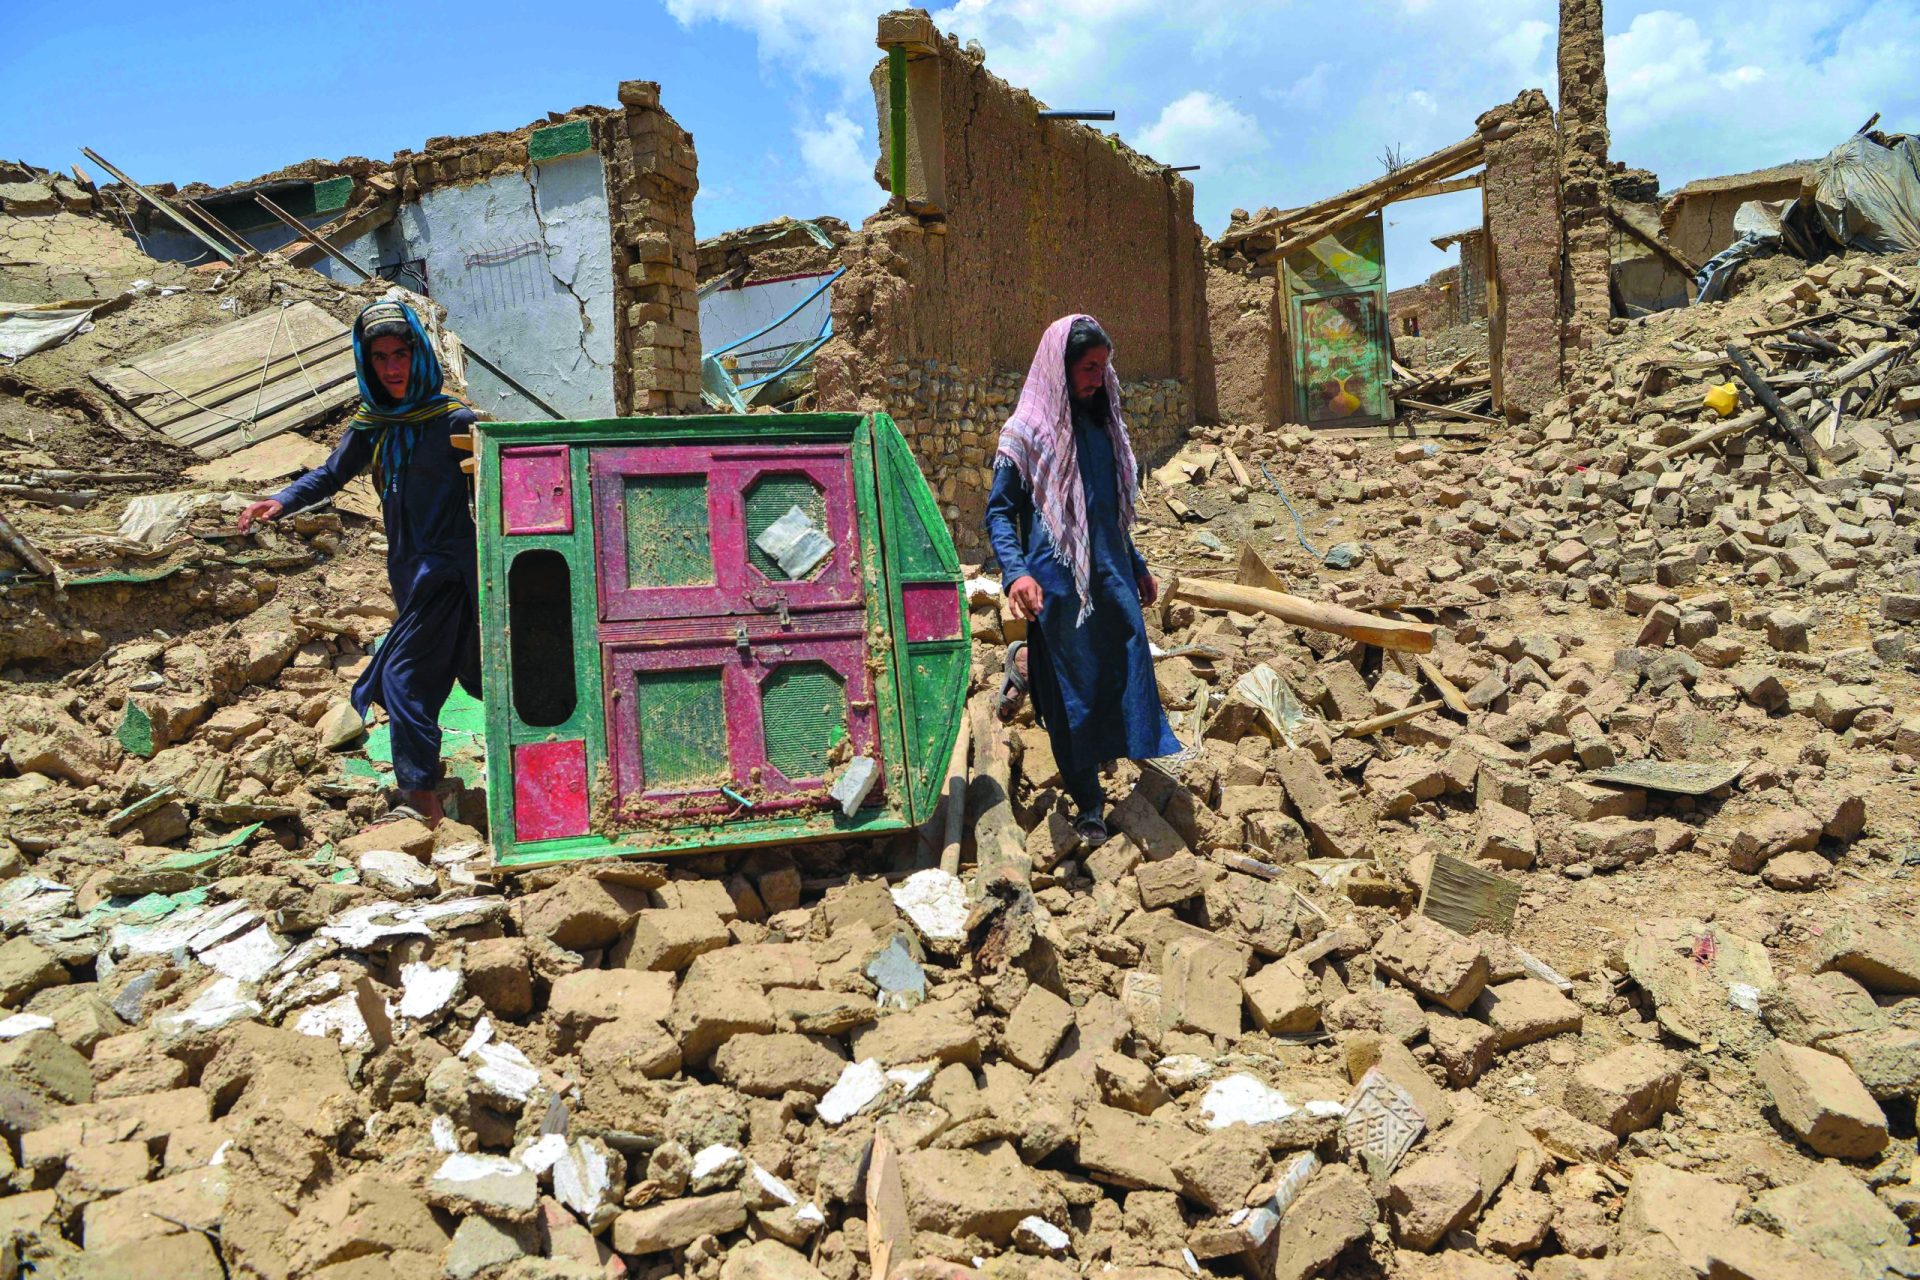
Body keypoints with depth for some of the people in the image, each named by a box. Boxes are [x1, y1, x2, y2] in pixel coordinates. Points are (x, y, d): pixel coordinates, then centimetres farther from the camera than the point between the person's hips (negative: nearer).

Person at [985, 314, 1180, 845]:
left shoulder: (1102, 428, 14)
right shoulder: (1026, 432, -6)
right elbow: (999, 511, -8)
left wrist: (1138, 568, 24)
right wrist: (1015, 572, -23)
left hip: (1111, 577, 6)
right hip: (1058, 582, -6)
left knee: (1128, 675, 2)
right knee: (1074, 695, 2)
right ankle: (1088, 806, 18)